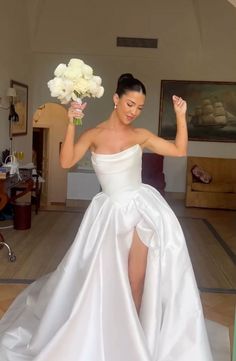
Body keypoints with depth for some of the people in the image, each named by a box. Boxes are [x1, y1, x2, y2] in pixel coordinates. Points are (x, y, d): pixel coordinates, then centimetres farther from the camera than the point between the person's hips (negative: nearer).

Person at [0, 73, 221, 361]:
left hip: (142, 208, 1)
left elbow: (179, 150, 0)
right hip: (110, 211, 0)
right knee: (104, 279, 8)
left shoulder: (141, 135, 1)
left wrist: (181, 115, -7)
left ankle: (131, 336, 32)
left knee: (136, 283, 5)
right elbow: (66, 162, -16)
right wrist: (71, 124, -25)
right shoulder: (94, 134, -3)